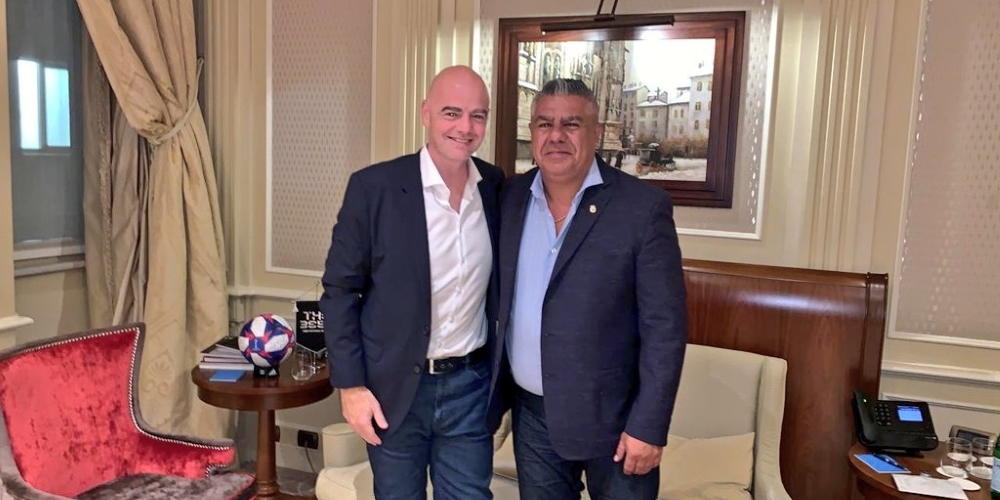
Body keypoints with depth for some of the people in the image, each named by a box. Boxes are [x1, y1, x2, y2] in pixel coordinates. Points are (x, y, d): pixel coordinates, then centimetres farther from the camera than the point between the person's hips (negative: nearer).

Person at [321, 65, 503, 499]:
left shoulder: (499, 188, -2)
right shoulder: (373, 186, -12)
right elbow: (340, 290, -7)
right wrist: (350, 385, -10)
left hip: (470, 384, 2)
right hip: (395, 385, -2)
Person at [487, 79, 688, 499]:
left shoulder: (643, 206, -13)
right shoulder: (510, 199, 0)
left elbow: (665, 326, -13)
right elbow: (501, 302, 8)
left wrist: (648, 426, -14)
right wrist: (491, 394, 9)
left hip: (611, 414, -3)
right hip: (531, 414, 4)